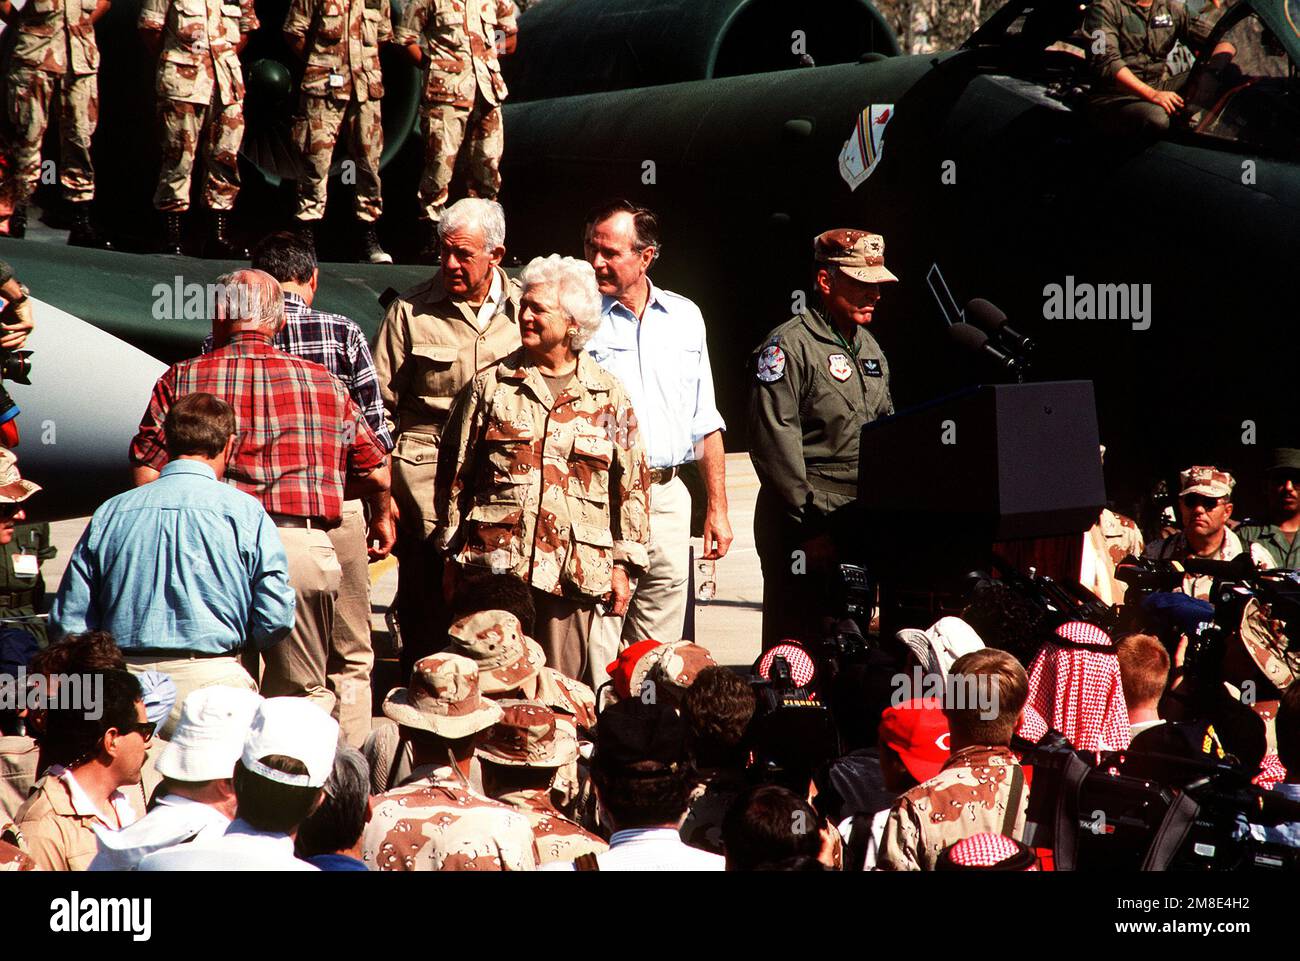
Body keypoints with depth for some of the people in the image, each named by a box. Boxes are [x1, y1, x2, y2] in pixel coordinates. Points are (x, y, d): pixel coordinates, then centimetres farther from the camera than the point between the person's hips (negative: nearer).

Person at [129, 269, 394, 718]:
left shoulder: (182, 378, 7)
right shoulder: (323, 382, 12)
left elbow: (146, 473, -1)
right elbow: (376, 474, 15)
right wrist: (382, 518, 35)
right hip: (304, 544, 1)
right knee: (303, 693, 11)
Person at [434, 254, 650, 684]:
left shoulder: (609, 395, 9)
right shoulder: (490, 385, 8)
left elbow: (632, 484, 11)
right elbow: (455, 472, 10)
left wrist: (623, 564, 7)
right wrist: (452, 555, 8)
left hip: (574, 568, 0)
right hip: (496, 562, 0)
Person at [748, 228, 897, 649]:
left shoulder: (869, 348, 18)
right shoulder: (790, 346, -10)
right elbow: (775, 441, -17)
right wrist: (808, 525, -19)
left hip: (863, 523, 8)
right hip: (807, 526, -8)